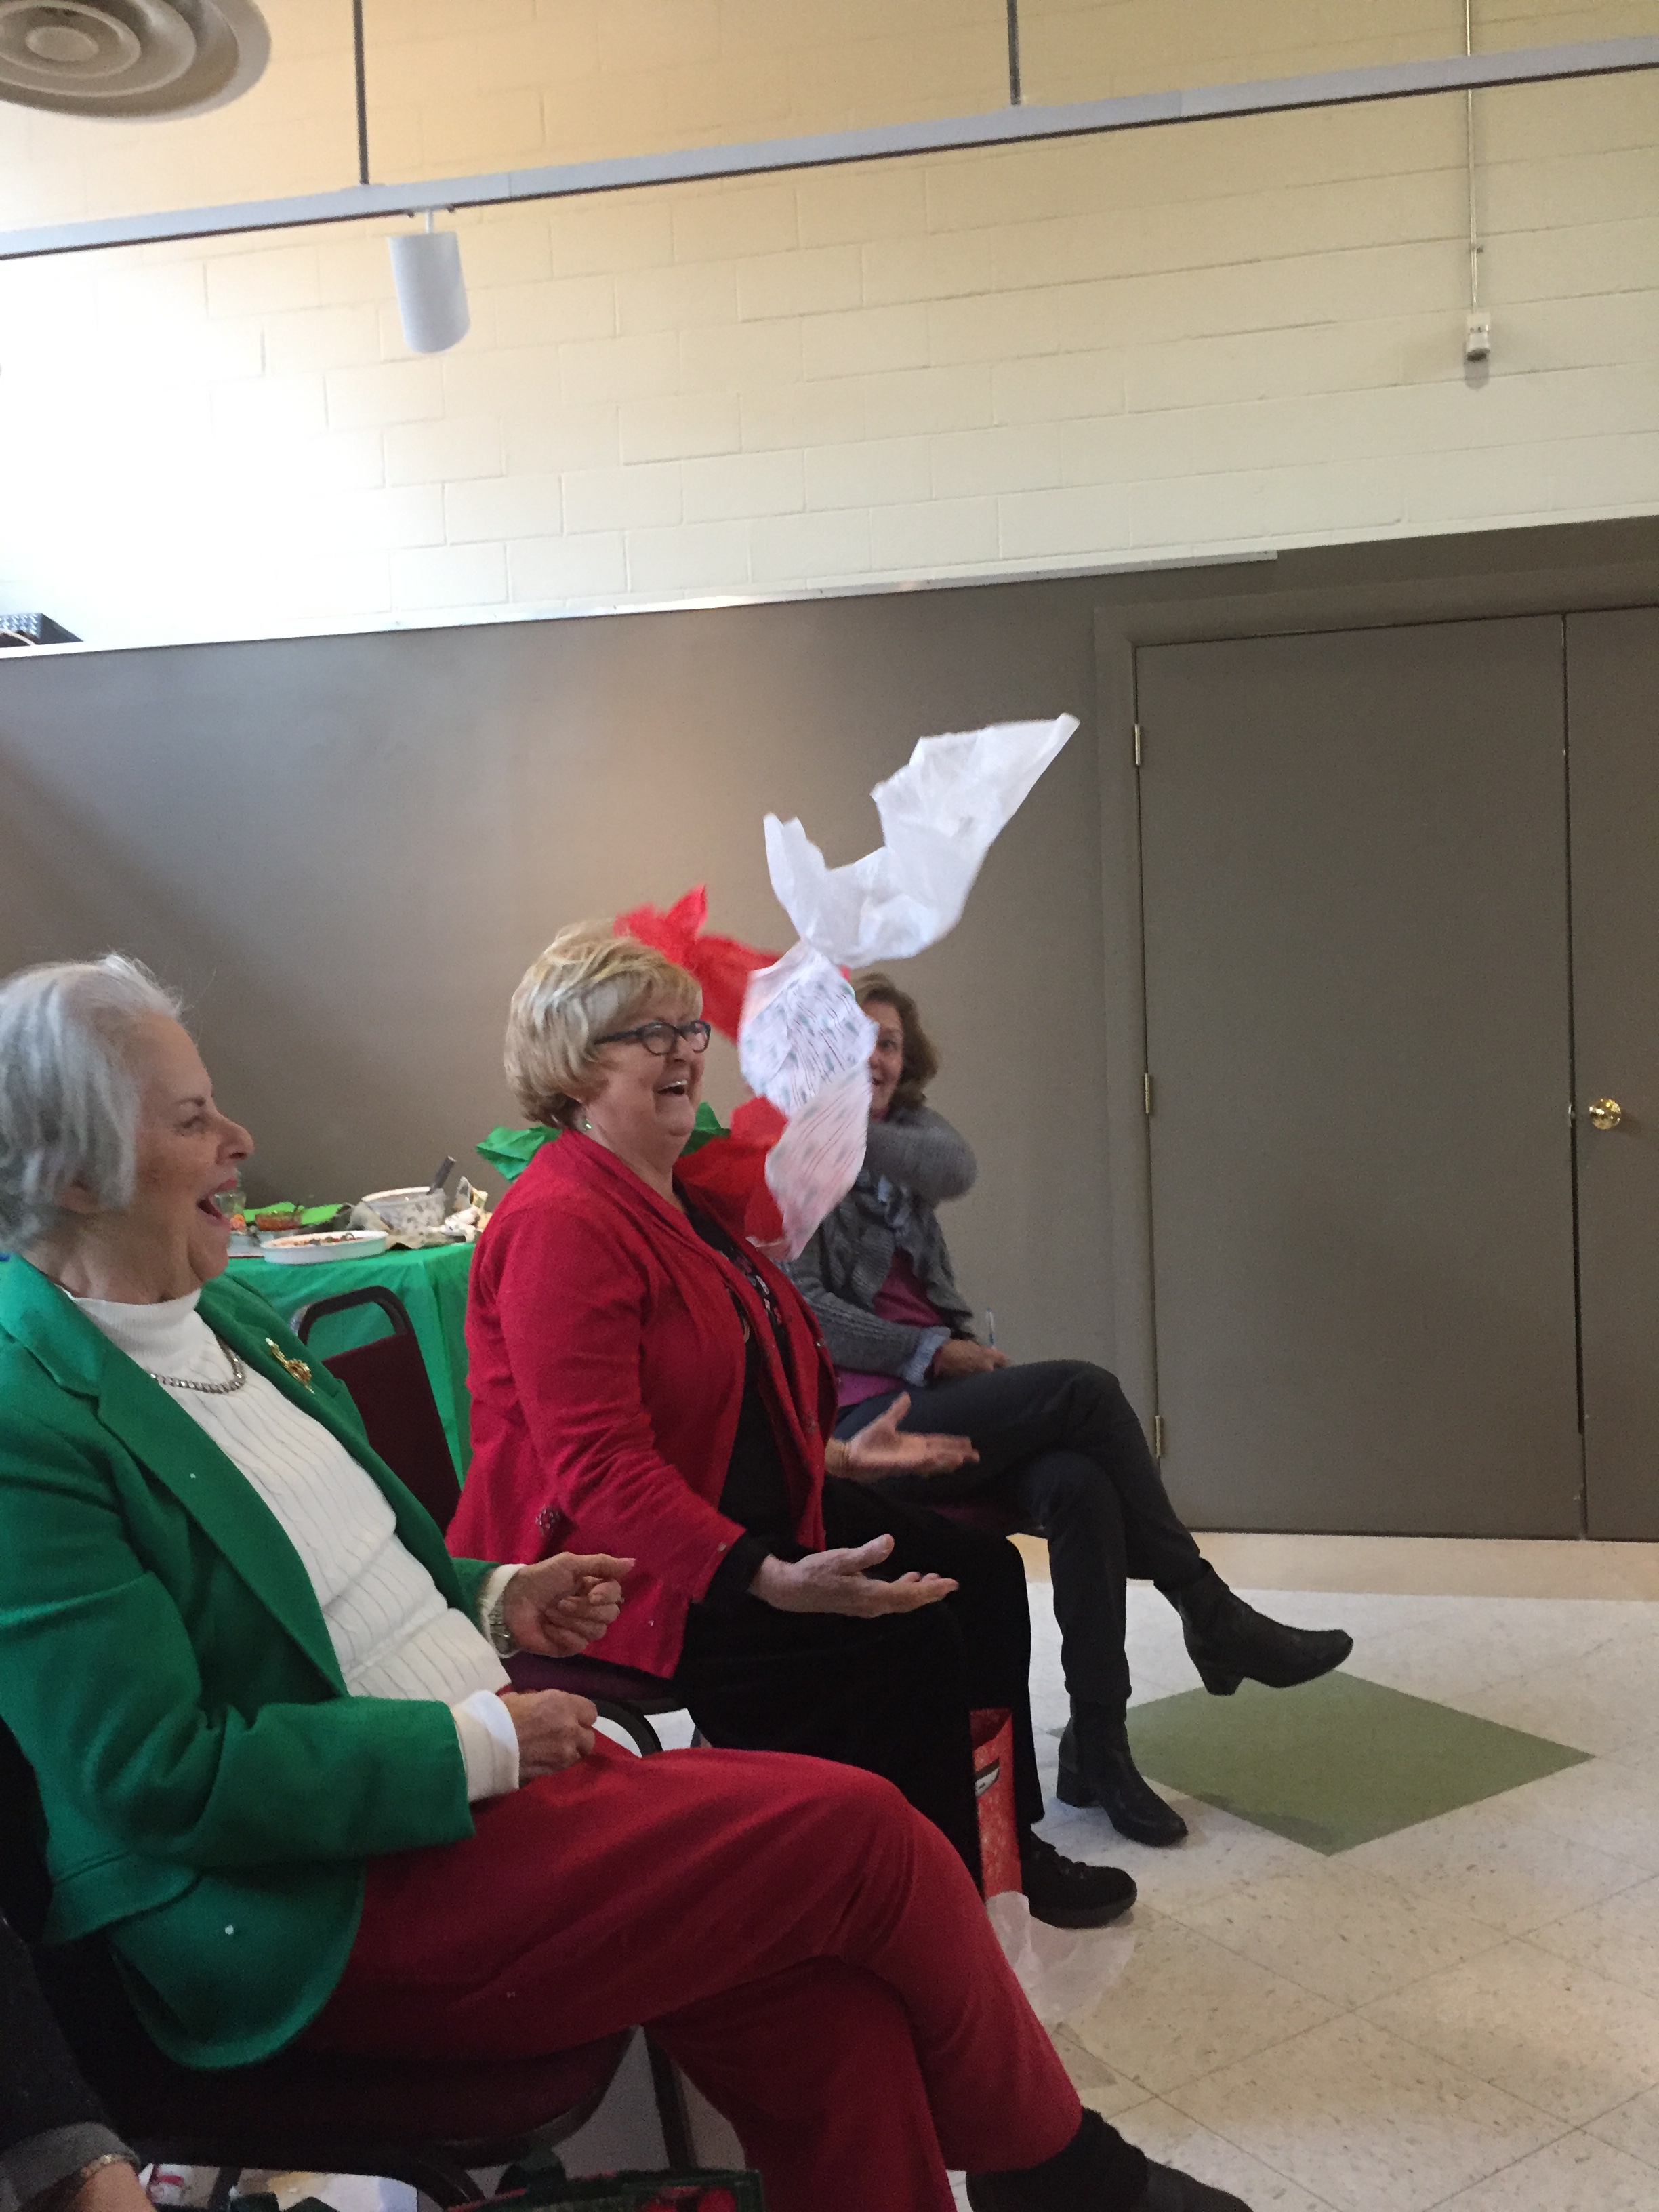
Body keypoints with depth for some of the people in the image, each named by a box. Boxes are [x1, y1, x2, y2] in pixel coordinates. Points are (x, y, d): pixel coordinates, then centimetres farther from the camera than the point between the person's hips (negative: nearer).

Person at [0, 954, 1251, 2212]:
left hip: (478, 1772, 8)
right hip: (317, 1919, -8)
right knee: (859, 1833, -12)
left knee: (823, 1997, -12)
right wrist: (479, 1744, -16)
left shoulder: (222, 1311, 11)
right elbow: (166, 1777, -20)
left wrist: (489, 1600, 5)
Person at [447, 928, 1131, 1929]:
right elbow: (598, 1471, -28)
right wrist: (772, 1580, -34)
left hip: (745, 1518, 10)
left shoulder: (694, 1197, 11)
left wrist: (831, 1458, 12)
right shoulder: (561, 1223, -21)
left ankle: (1007, 1845, 20)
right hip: (622, 1576, -10)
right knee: (907, 1639, -22)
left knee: (979, 1570, 5)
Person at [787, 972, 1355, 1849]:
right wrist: (929, 1352, -12)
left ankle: (1098, 1749, -17)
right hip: (862, 1420, -5)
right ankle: (1212, 1618, -10)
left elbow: (955, 1171, -8)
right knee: (1084, 1390, -24)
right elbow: (802, 1307, -9)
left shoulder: (909, 1126, 18)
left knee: (1080, 1486, -25)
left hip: (941, 1389, 6)